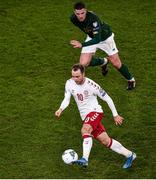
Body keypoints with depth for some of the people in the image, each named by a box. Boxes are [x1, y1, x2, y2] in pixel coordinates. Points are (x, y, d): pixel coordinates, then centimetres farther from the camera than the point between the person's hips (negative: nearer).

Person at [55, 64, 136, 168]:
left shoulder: (91, 85, -17)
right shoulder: (69, 83, -3)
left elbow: (107, 98, -8)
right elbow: (67, 99, 2)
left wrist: (115, 115, -2)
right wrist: (61, 109, -19)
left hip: (95, 112, -6)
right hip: (85, 116, 6)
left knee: (85, 130, -33)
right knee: (105, 140, 4)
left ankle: (85, 159, -46)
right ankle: (129, 155, 18)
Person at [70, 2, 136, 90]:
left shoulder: (93, 18, -42)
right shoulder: (73, 18, -24)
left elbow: (97, 39, -45)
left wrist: (82, 45, -55)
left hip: (105, 36, -5)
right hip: (91, 37, 5)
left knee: (116, 63, -1)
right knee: (84, 63, -9)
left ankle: (131, 80, 28)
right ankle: (103, 62, 23)